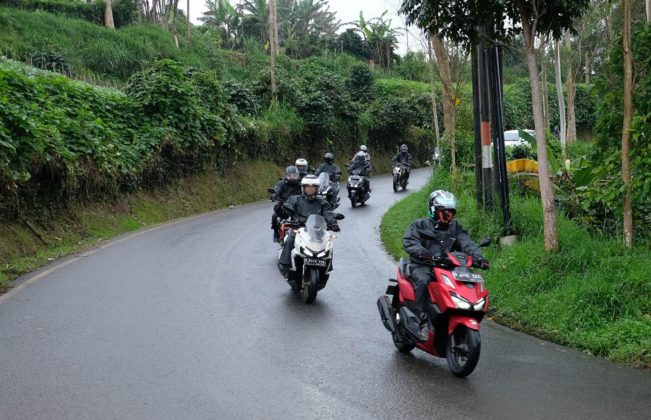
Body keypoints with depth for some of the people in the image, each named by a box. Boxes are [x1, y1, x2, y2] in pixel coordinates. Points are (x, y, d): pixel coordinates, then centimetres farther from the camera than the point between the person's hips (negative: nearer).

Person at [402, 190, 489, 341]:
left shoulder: (455, 228, 19)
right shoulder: (420, 225, 6)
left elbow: (466, 243, 3)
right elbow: (409, 241, -11)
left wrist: (478, 257, -18)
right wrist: (424, 254, -30)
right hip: (423, 267, -4)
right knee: (423, 281, -36)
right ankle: (422, 321, -34)